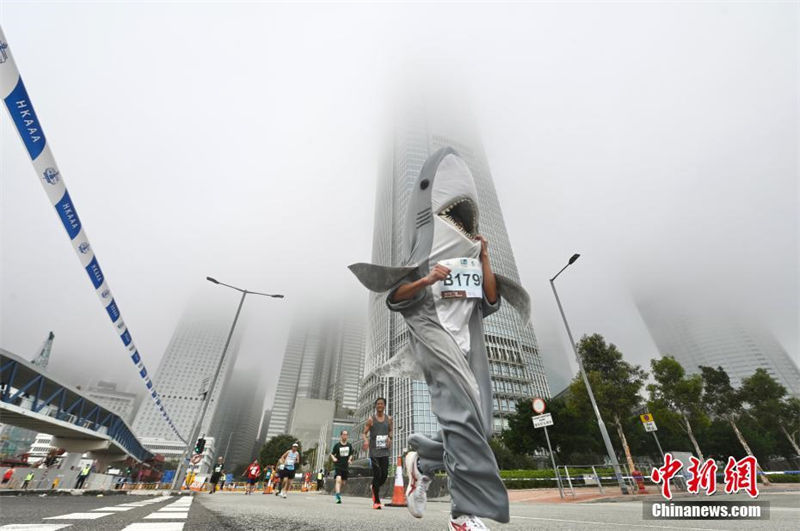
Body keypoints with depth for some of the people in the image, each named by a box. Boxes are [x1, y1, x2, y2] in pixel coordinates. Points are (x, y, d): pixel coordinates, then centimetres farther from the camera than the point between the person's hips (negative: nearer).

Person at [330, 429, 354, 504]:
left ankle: (335, 491, 37)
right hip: (338, 465, -4)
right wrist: (334, 458, -18)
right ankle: (338, 495, -23)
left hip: (346, 466, 4)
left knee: (343, 482, 11)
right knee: (338, 479, -23)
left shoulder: (349, 445, 5)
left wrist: (350, 459, -2)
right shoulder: (337, 445, -5)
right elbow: (332, 454, 1)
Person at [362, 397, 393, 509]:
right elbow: (364, 433, -2)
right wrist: (366, 440, -24)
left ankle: (375, 489, 34)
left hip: (385, 451, 3)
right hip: (374, 451, -3)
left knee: (385, 474, 3)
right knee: (377, 475, -6)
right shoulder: (371, 419, -3)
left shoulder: (389, 419, 5)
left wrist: (390, 437, -3)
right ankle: (376, 501, 8)